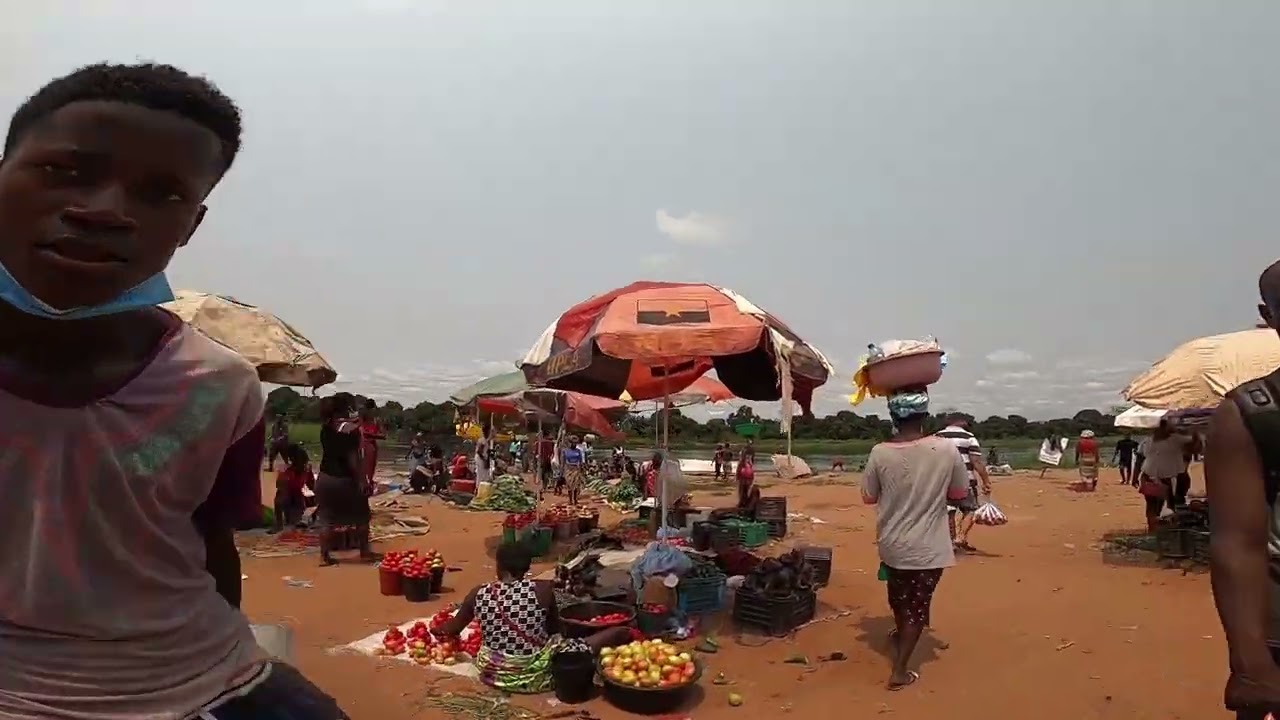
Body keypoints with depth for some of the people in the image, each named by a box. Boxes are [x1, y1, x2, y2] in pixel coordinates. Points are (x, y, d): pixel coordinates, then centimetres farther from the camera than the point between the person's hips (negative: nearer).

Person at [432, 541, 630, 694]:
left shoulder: (478, 594, -8)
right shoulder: (543, 589, -15)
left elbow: (452, 630, 9)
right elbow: (556, 630, 0)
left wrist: (437, 630, 31)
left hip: (495, 674, 4)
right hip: (536, 675, -4)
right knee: (618, 633, 3)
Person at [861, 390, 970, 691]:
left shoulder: (880, 452, -14)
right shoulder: (946, 448, -16)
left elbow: (868, 497, -2)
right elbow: (961, 492, -2)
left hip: (891, 543, 3)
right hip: (928, 548, -2)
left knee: (899, 597, 26)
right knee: (917, 606, 11)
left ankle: (901, 634, 53)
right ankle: (899, 671, 14)